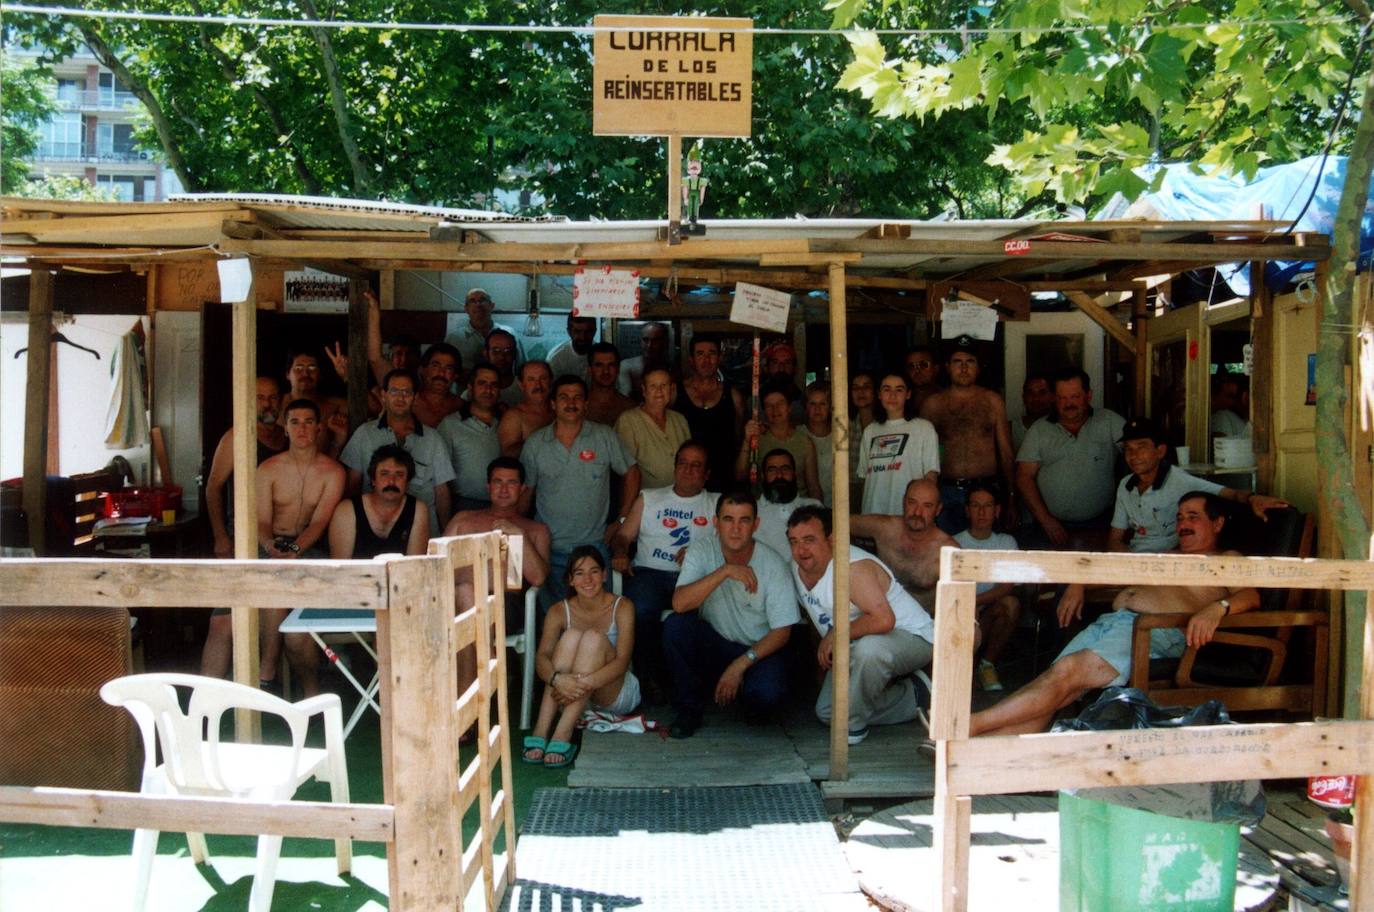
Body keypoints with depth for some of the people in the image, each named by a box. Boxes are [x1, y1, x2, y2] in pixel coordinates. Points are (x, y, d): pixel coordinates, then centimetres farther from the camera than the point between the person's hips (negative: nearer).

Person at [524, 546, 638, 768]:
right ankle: (541, 731, -36)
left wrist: (584, 683, -37)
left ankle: (563, 736, -40)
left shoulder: (622, 607, -9)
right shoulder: (560, 612, -2)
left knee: (594, 637, -28)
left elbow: (622, 662, -21)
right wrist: (557, 679, -41)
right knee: (571, 635, -24)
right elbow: (541, 657, -18)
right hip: (573, 698, 2)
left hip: (615, 695, -2)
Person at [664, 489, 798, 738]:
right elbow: (679, 603, -27)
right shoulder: (702, 550, -12)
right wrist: (724, 571, -36)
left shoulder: (772, 564, -13)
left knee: (768, 694, -32)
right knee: (675, 625, -28)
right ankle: (689, 708, -8)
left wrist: (741, 664, -21)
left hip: (757, 650, -1)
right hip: (713, 643, 1)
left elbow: (781, 631, -11)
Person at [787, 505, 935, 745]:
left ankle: (853, 724, -18)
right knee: (826, 712, 3)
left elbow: (883, 620, -42)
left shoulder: (853, 568, -30)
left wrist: (835, 636, -30)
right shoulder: (797, 568, -2)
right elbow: (815, 615, 18)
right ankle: (910, 698, 16)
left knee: (868, 647, -42)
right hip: (856, 648, 9)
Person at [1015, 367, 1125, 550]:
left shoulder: (1109, 422, 9)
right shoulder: (1039, 430, 11)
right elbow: (1024, 478, 6)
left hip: (1098, 526, -1)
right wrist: (1045, 519, -5)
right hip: (1051, 527, 1)